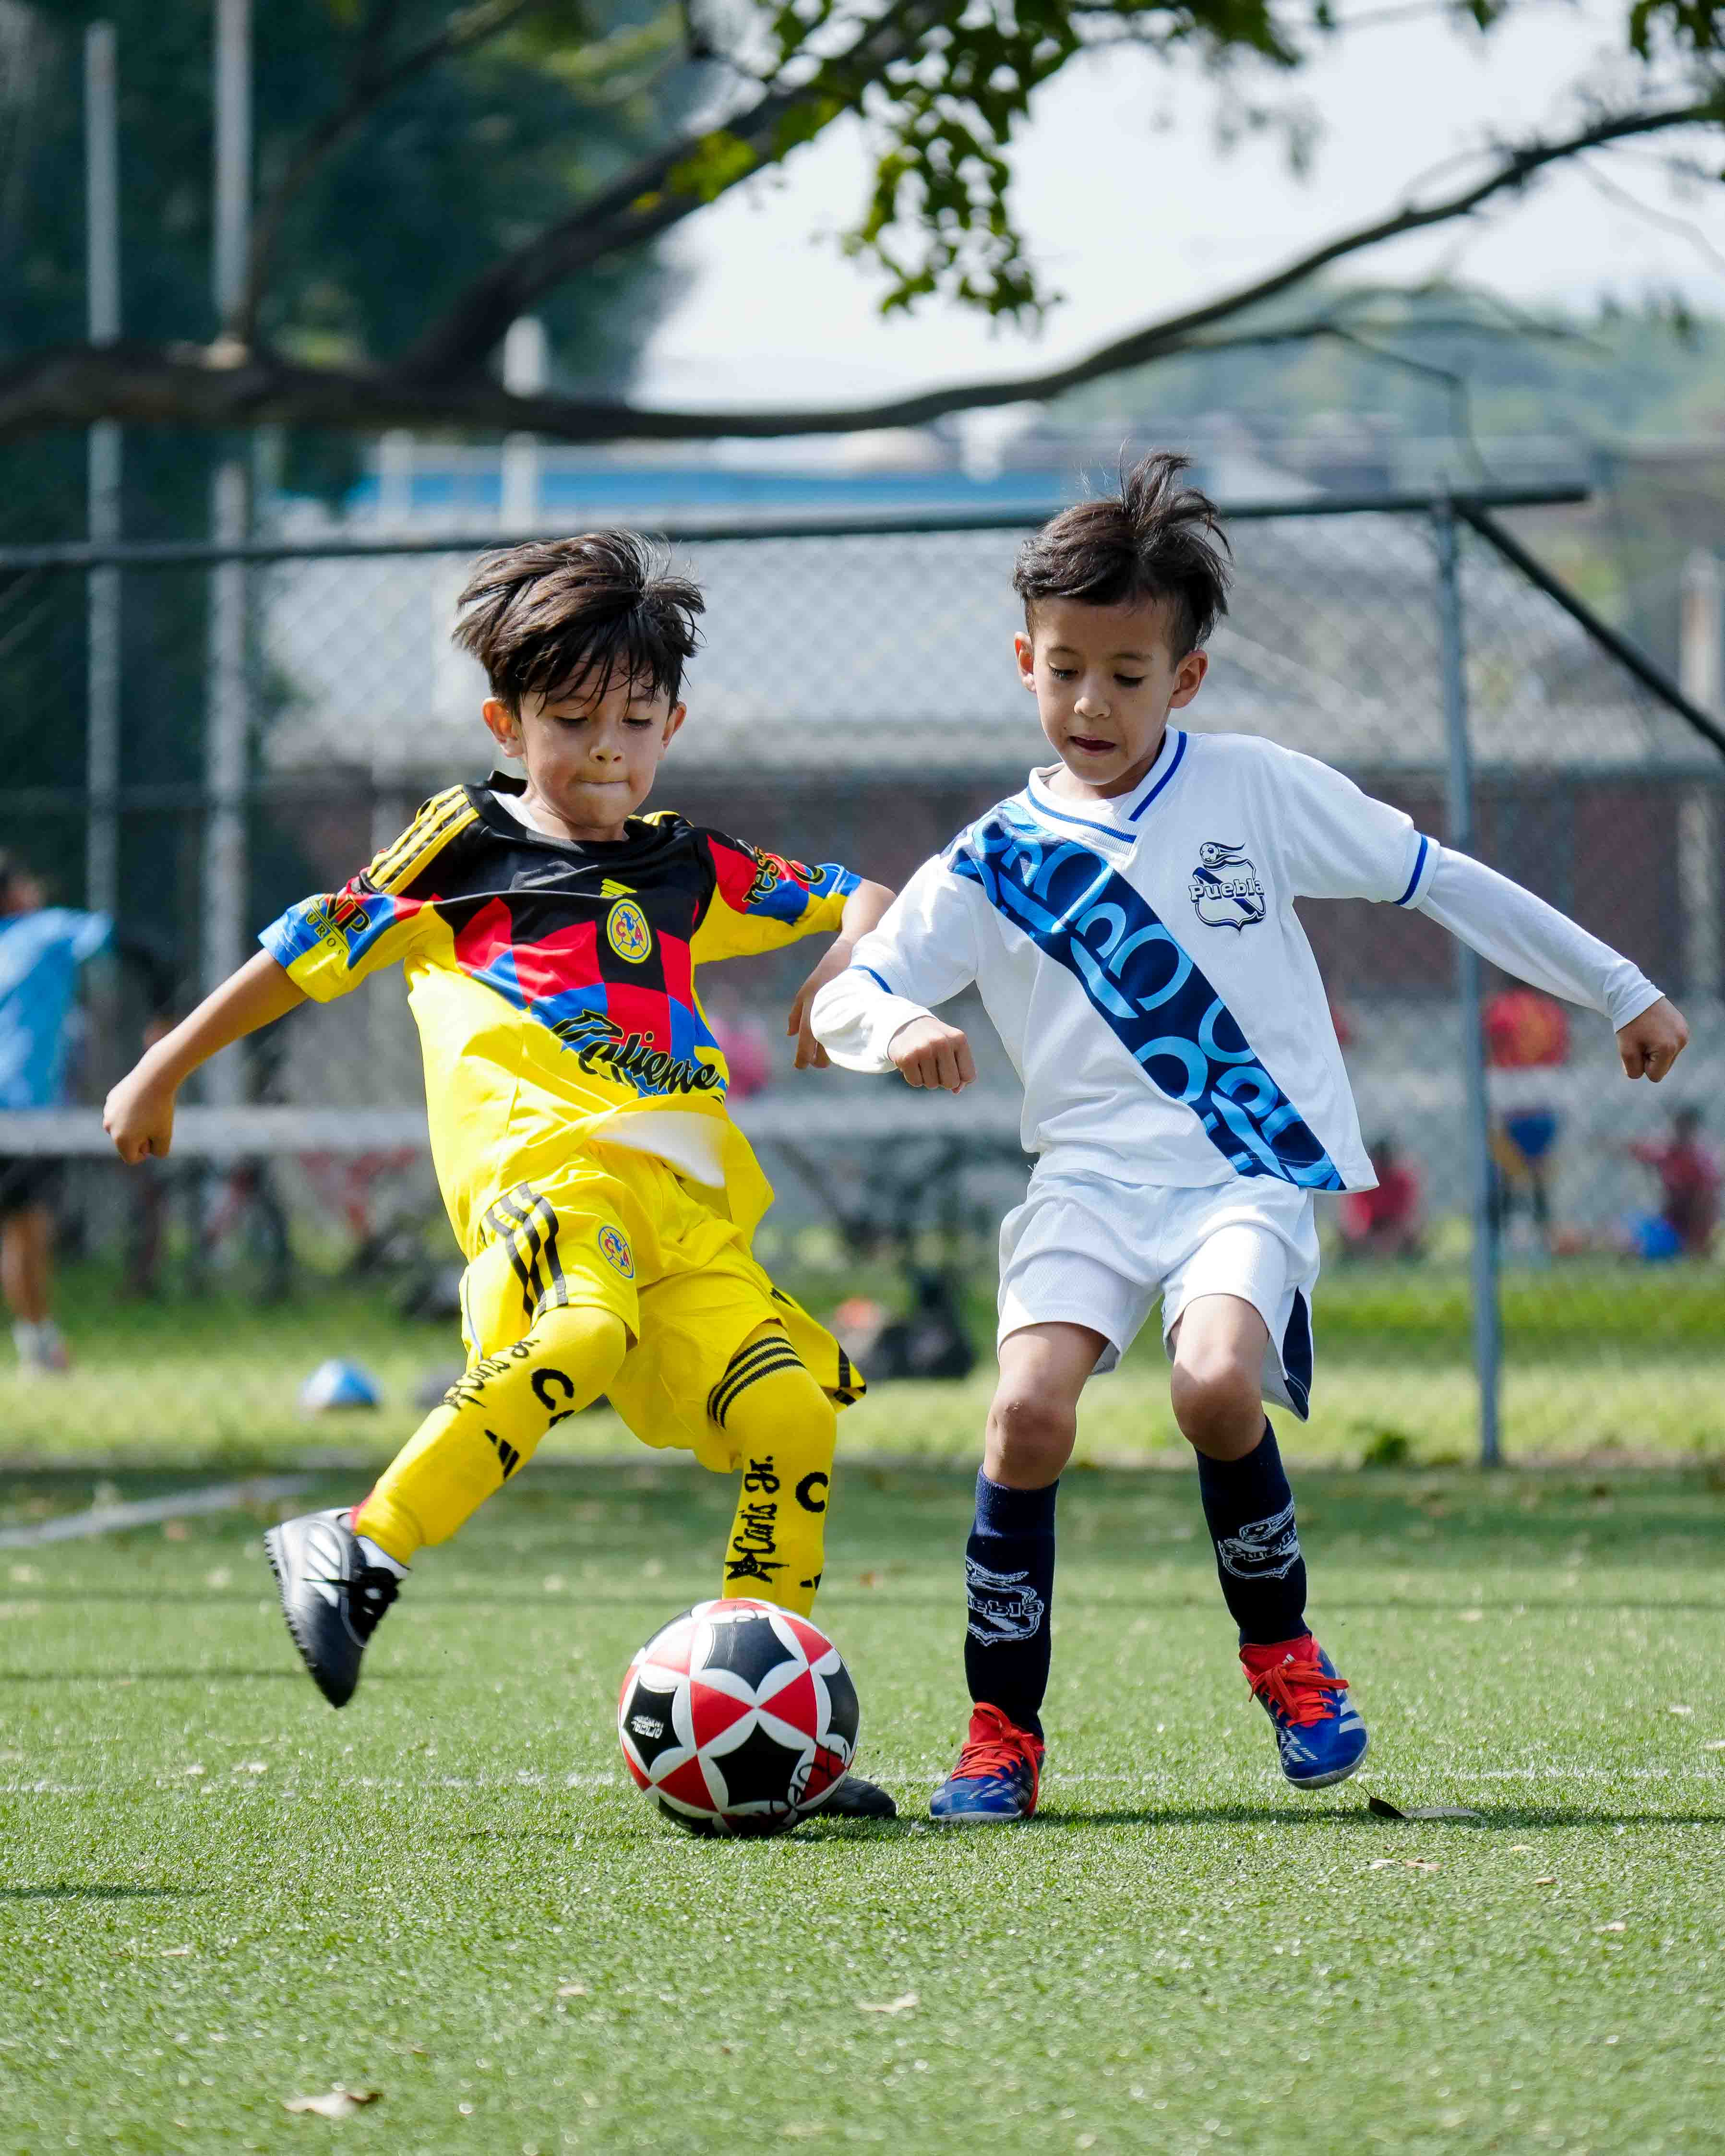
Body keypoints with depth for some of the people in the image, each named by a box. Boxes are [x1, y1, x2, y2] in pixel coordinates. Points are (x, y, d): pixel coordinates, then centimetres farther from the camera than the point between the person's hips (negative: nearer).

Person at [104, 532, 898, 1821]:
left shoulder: (687, 872, 25)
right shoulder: (466, 848, 13)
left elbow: (862, 898, 35)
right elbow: (310, 954, 19)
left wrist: (844, 965, 11)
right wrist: (161, 1077, 22)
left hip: (688, 1195, 6)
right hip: (541, 1157, -6)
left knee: (793, 1417, -9)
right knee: (581, 1334, -37)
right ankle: (359, 1556, -29)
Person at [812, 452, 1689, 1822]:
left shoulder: (1257, 791, 3)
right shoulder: (997, 864, 6)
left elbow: (1437, 881, 11)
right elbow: (840, 999, 6)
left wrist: (1620, 990, 15)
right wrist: (897, 1028, -19)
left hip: (1252, 1176, -2)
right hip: (1091, 1176, 2)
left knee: (1218, 1383, -29)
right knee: (1029, 1409, -23)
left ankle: (1283, 1650, -1)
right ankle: (1003, 1735, -8)